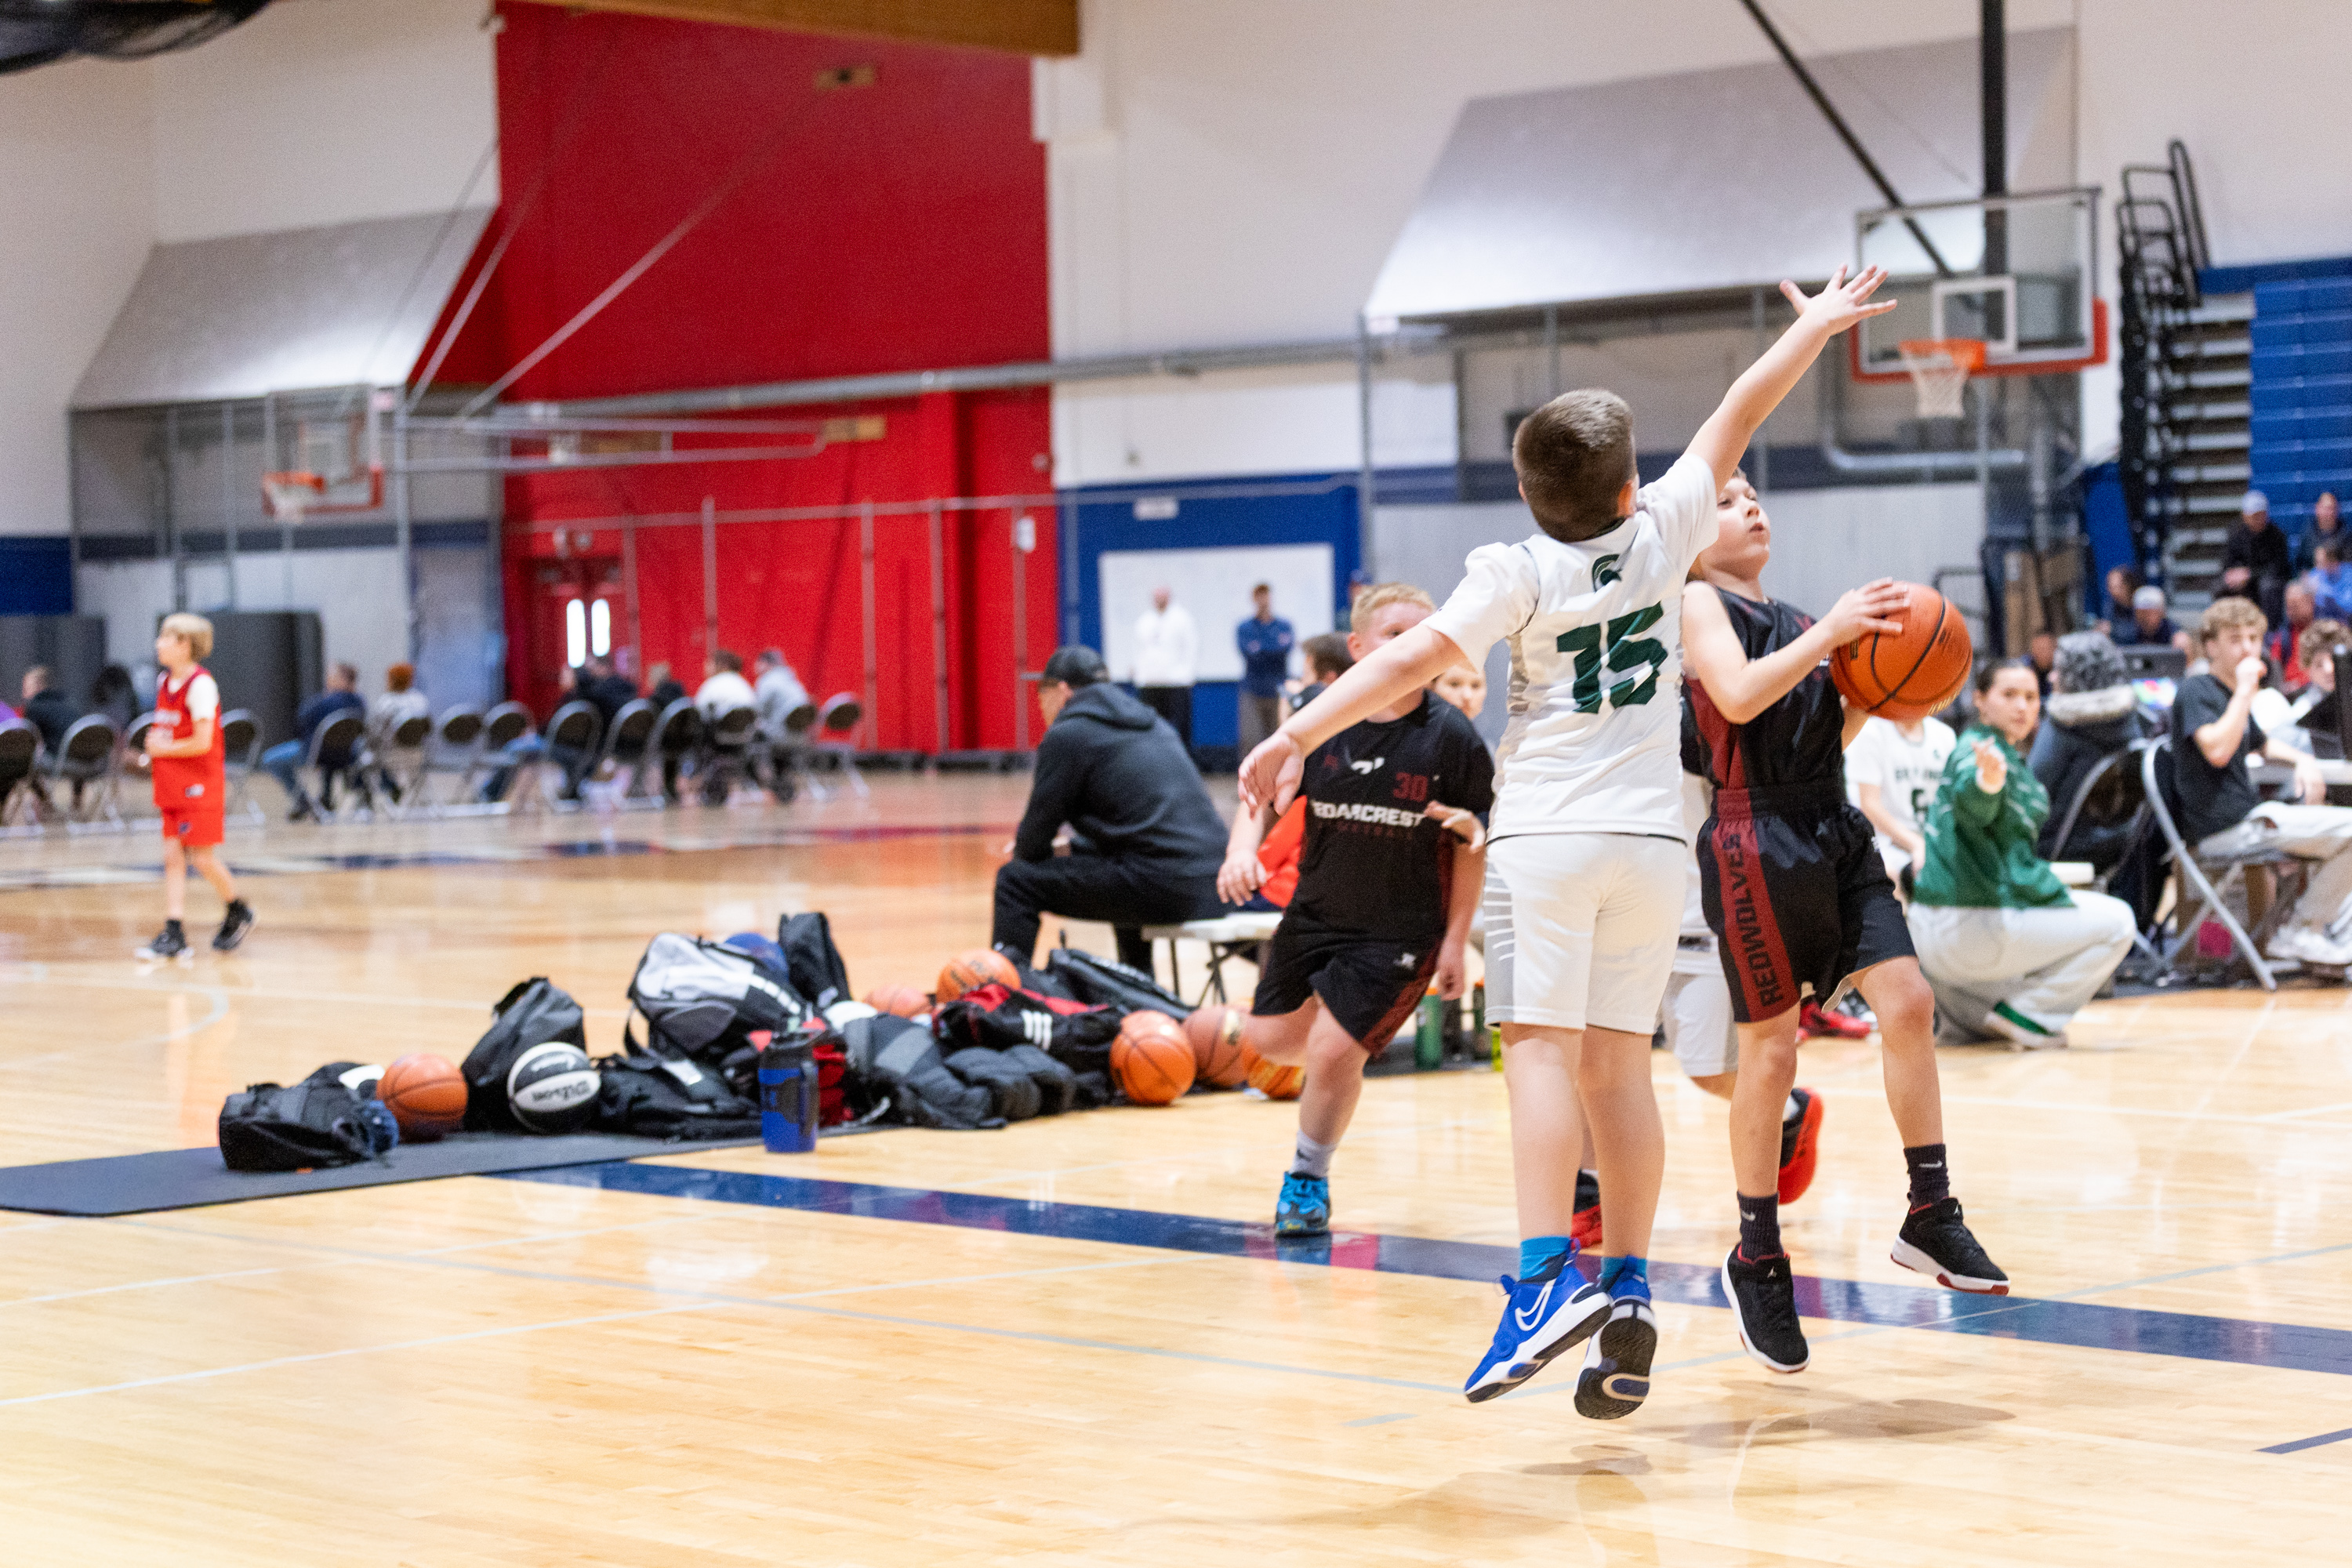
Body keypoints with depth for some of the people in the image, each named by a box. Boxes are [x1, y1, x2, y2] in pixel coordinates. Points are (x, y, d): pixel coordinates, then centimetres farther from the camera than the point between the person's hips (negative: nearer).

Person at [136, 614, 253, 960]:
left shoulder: (200, 685, -16)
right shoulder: (164, 683, 10)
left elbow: (202, 742, -21)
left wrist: (162, 749, -11)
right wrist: (154, 744, 3)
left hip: (200, 785, -8)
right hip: (173, 786, 8)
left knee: (203, 857, -2)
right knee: (173, 857, 1)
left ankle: (238, 911, 22)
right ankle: (173, 935, -2)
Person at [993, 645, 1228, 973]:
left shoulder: (1067, 735, -2)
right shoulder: (1153, 724, 23)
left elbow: (1032, 847, 2)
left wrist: (1022, 852, 23)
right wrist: (1077, 843, 36)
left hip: (1161, 890, -8)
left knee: (1016, 880, 2)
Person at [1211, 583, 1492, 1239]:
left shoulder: (1453, 737, -14)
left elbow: (1472, 848, -7)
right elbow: (1265, 793, -2)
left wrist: (1455, 941, -9)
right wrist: (1243, 848, -23)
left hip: (1402, 931, -4)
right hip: (1315, 914, 4)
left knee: (1333, 1050, -11)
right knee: (1268, 1038, 14)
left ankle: (1308, 1180, 14)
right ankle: (1347, 1056, 48)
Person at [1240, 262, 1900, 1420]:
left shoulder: (1517, 572, -4)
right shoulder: (1659, 537, 4)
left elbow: (1412, 660, -14)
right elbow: (1737, 419, 16)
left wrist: (1297, 737, -15)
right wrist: (1818, 324, 28)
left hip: (1545, 841, -4)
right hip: (1649, 843, 4)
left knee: (1544, 1051, -12)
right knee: (1618, 1066, 9)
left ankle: (1548, 1279, -27)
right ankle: (1626, 1296, 7)